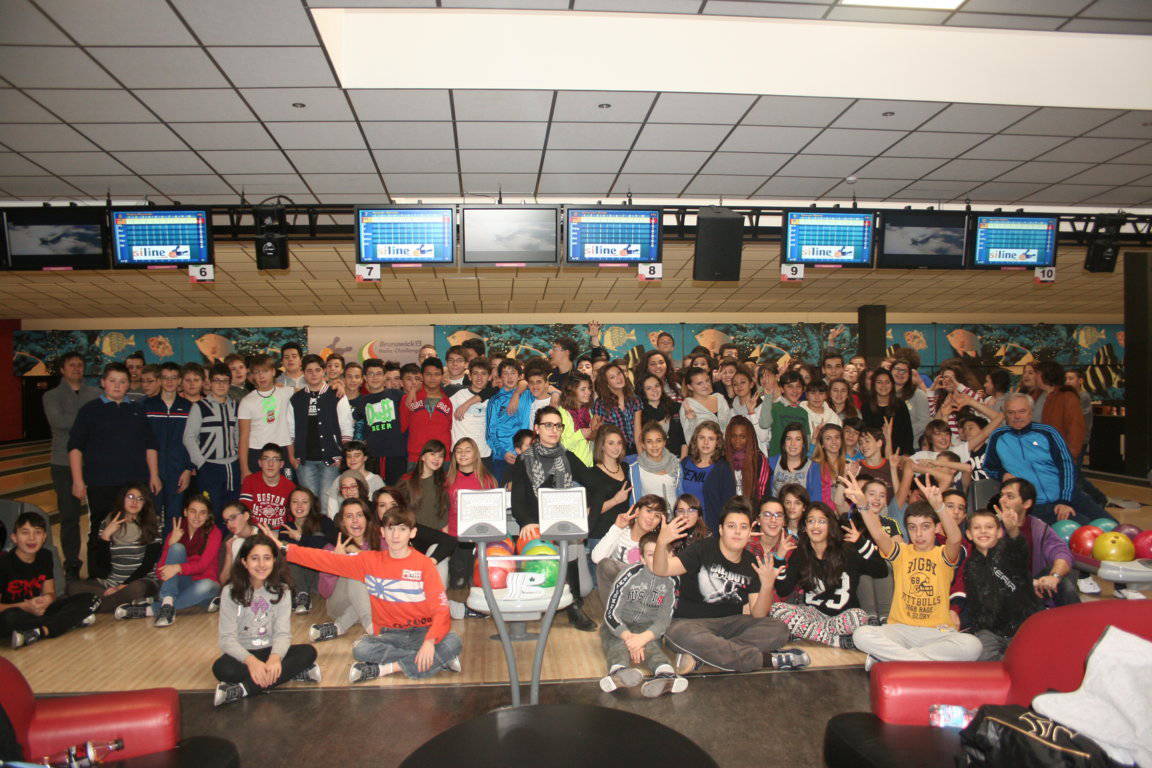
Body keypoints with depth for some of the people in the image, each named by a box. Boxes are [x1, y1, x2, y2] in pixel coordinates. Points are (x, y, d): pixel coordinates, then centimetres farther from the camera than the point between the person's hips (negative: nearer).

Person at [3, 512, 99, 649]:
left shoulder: (45, 556, 7)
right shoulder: (4, 562, -12)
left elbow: (50, 593, 8)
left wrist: (47, 599, -16)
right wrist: (25, 606, -29)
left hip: (38, 610, 6)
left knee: (89, 599, -12)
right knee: (10, 617, -43)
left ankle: (39, 632, -32)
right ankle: (73, 621, -28)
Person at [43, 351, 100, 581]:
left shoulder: (96, 394, 9)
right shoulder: (52, 396, 5)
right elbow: (58, 421, -13)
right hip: (64, 464, -1)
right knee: (69, 516, 2)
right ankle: (72, 564, 14)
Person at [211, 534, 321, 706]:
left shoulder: (281, 590, 1)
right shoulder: (230, 592, -5)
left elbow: (283, 633, -8)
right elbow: (227, 638, -13)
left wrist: (275, 657, -32)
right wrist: (251, 660, -33)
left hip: (271, 652, 2)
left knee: (308, 652, -26)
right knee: (221, 668, -34)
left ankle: (242, 689, -31)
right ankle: (293, 673, -32)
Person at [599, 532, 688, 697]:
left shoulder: (670, 582, -2)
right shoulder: (630, 575, -11)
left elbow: (664, 620, -7)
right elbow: (611, 614, -13)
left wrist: (643, 638, -27)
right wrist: (630, 638, -28)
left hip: (648, 629, 1)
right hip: (618, 628, -1)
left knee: (649, 644, -31)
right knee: (617, 643, -33)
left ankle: (666, 673, -60)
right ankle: (619, 670, -63)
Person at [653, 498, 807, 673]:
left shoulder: (752, 564, 7)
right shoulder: (703, 549, -6)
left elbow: (758, 615, 1)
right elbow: (661, 570, -17)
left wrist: (767, 586, -18)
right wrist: (661, 543, -38)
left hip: (731, 623, 5)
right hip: (691, 622, -4)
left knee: (778, 629, -18)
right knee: (677, 632, -39)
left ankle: (697, 655, -29)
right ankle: (768, 660, -30)